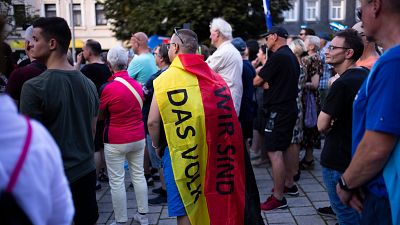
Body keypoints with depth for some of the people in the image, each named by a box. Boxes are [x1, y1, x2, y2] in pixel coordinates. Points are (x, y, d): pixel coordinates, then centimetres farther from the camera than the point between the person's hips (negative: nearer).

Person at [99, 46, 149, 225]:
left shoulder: (107, 88, -16)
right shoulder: (137, 85, -1)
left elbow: (100, 115, -2)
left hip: (116, 141, -5)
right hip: (138, 138, 5)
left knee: (117, 181, 4)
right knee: (138, 175, 15)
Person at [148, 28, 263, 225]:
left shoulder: (166, 79, -10)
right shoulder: (212, 75, 3)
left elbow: (153, 122, -13)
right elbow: (226, 118, 6)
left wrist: (157, 146, 4)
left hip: (180, 153, -4)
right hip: (212, 151, 5)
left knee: (185, 209, 8)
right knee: (213, 203, 20)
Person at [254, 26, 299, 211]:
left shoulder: (277, 57, -17)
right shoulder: (292, 56, 13)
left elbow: (257, 81, -14)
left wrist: (263, 82, 7)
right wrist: (268, 83, 0)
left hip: (278, 111, -10)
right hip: (290, 107, 10)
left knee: (274, 152, -7)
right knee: (284, 148, 21)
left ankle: (278, 198, -3)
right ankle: (289, 183, 34)